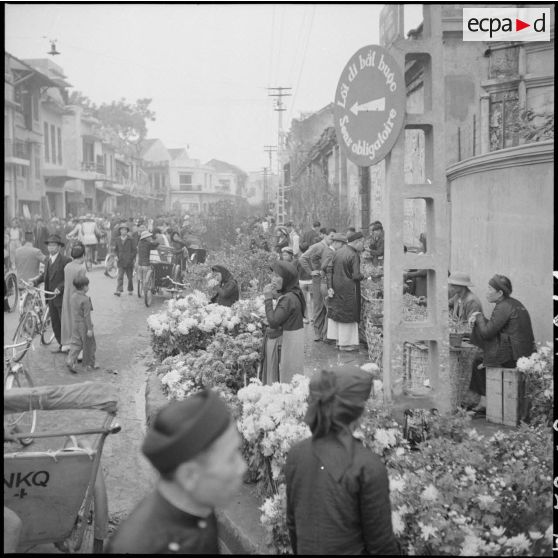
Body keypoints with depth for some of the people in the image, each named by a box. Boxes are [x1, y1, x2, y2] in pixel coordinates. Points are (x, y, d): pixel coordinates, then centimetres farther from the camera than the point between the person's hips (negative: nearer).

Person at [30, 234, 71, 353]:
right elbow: (45, 274, 17)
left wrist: (59, 288, -26)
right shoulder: (48, 259, 11)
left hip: (62, 297, -7)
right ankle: (61, 345, 26)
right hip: (51, 298, 7)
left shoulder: (66, 260, -14)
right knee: (55, 323, 14)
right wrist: (35, 281, 2)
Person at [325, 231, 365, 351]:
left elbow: (328, 269, 3)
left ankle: (338, 339, 23)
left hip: (336, 287, 7)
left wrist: (329, 287, 1)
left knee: (336, 311, 15)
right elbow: (356, 276, -21)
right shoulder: (354, 256, -17)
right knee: (348, 314, 4)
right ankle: (346, 343, 11)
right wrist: (363, 276, 1)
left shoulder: (338, 252, 4)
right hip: (348, 289, -7)